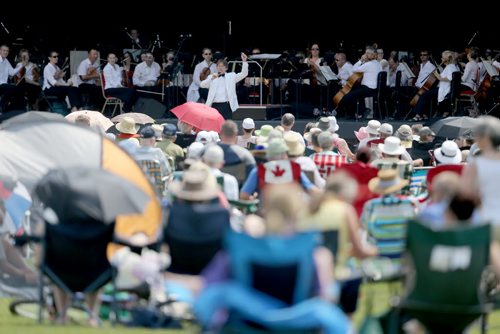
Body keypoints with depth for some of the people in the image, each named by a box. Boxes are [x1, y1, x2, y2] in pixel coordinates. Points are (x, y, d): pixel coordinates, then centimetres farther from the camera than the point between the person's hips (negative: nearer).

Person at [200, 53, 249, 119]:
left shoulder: (231, 76, 11)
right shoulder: (212, 77, 12)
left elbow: (244, 74, 2)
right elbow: (202, 85, -2)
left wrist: (244, 61, -11)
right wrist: (211, 78, -19)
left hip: (226, 106, -1)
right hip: (215, 106, 1)